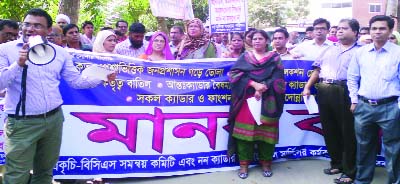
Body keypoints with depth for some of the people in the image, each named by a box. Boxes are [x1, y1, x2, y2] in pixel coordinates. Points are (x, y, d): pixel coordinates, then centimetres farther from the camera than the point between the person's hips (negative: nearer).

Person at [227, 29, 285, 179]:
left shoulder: (275, 58, 9)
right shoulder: (245, 57, 11)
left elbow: (277, 79, -2)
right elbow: (234, 74, -4)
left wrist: (262, 89, -15)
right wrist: (254, 84, -14)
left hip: (267, 102, 0)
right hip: (247, 100, 1)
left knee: (266, 132, 1)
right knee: (245, 131, -2)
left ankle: (266, 163, 16)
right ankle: (244, 163, 7)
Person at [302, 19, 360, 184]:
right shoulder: (330, 49, 20)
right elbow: (317, 69, 18)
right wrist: (307, 87, 8)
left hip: (344, 93, -5)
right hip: (324, 92, 6)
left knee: (347, 132, 1)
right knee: (329, 130, 13)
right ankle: (337, 163, 30)